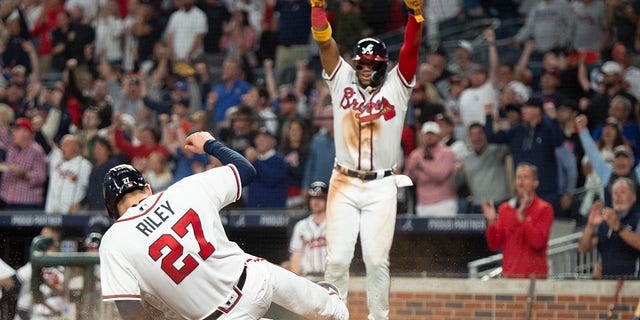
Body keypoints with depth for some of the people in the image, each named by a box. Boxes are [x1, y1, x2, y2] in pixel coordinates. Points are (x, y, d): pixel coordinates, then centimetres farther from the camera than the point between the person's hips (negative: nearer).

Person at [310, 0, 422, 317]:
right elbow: (324, 42, -3)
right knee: (336, 259, -4)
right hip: (344, 184, 1)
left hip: (381, 187, -1)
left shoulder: (396, 86, 5)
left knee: (376, 259, -4)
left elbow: (412, 46, -9)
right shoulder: (342, 81, 7)